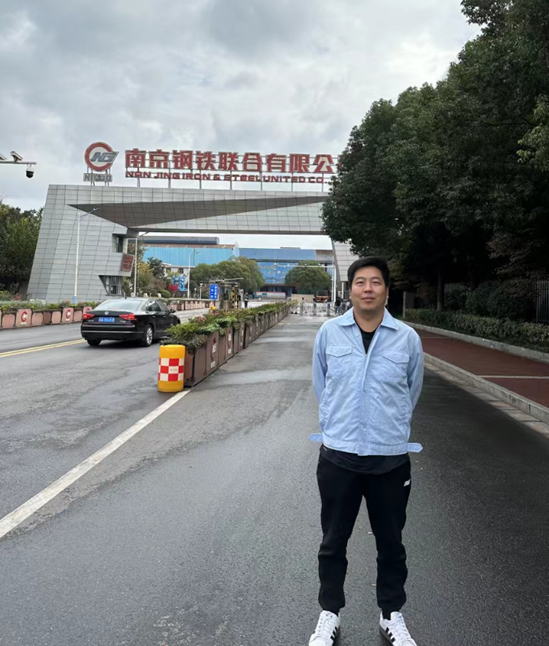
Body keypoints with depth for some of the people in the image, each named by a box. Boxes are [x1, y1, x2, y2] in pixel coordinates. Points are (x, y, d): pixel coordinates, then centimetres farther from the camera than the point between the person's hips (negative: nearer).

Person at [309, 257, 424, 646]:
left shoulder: (408, 338, -5)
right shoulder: (329, 333, -4)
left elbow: (411, 394, 11)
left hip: (391, 458, 0)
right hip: (338, 456, 0)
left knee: (391, 543, 17)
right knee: (333, 541, 14)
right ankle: (330, 614, 35)